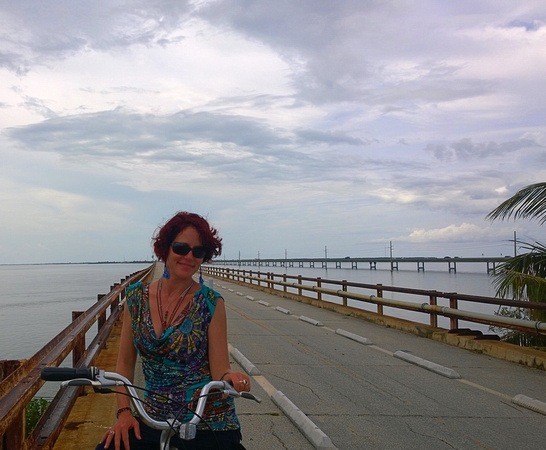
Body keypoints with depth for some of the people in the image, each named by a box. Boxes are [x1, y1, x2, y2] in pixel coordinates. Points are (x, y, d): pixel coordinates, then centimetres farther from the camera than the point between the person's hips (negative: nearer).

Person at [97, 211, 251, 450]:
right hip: (155, 418, 3)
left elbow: (220, 369, -9)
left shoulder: (211, 303, -9)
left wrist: (230, 377, -31)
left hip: (208, 423, -3)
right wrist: (124, 411, -6)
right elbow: (125, 361, 6)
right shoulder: (137, 296, 0)